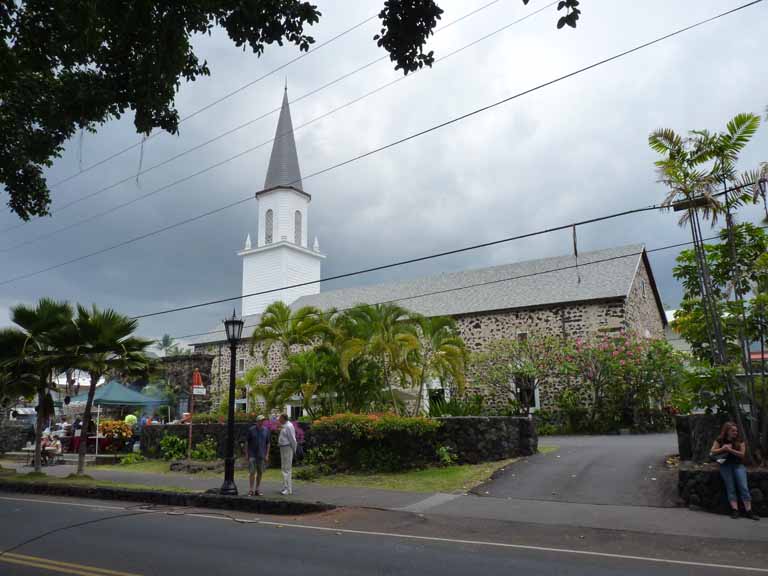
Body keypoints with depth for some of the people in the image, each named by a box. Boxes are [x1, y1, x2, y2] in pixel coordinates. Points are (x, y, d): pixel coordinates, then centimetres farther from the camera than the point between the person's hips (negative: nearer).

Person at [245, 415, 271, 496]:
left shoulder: (266, 430, 4)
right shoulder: (251, 430, -3)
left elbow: (268, 443, 8)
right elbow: (247, 442, 1)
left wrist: (267, 455, 3)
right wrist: (246, 454, -3)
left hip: (262, 455, 3)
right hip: (252, 455, -3)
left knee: (260, 473, 6)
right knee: (252, 472, -7)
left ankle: (257, 490, 15)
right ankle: (251, 490, -2)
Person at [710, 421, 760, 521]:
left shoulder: (740, 441, 5)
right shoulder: (720, 440, 4)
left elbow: (742, 454, -4)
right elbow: (712, 452, 2)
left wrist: (730, 449, -15)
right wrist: (722, 449, -13)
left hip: (738, 465, 0)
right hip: (725, 465, 0)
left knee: (744, 487, -9)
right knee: (730, 488, -5)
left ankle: (749, 511, -9)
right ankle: (734, 510, -9)